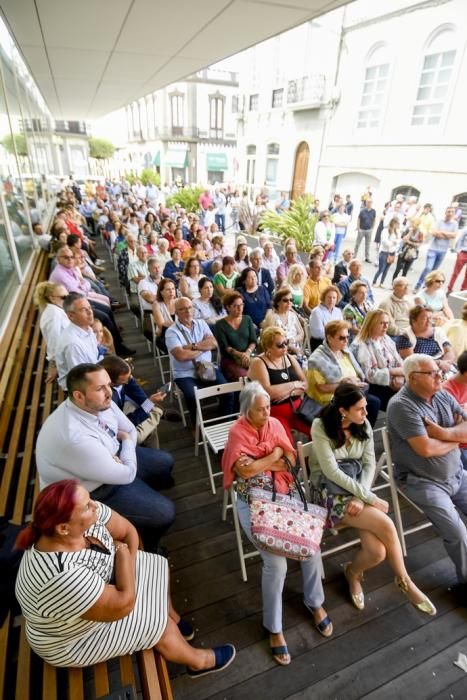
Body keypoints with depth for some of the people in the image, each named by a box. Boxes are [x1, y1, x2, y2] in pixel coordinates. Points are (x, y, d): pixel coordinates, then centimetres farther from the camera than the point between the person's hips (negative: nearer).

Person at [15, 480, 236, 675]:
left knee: (157, 569, 8)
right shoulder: (62, 577, -43)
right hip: (73, 637, -6)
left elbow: (128, 531, -8)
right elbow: (123, 604, -32)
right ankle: (197, 661, 25)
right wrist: (122, 553, -22)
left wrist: (127, 565, -18)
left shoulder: (86, 515, -25)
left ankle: (172, 619, 33)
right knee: (158, 625, -3)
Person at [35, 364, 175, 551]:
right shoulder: (74, 438, -40)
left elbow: (130, 430, 2)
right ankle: (145, 546, 23)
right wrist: (126, 442, -11)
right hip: (92, 491, -7)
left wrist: (119, 458, -17)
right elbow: (127, 475, -28)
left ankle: (147, 493, 43)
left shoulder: (102, 402, -17)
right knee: (164, 512, -10)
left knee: (165, 462, 14)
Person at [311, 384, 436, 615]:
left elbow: (369, 465, -1)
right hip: (331, 491, -5)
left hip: (358, 487, 5)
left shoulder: (364, 425, -1)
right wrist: (370, 498, -18)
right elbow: (332, 472, -19)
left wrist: (361, 498, -16)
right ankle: (404, 581, 7)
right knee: (386, 525, -22)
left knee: (378, 552, -18)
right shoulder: (321, 427, -17)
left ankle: (353, 571, 16)